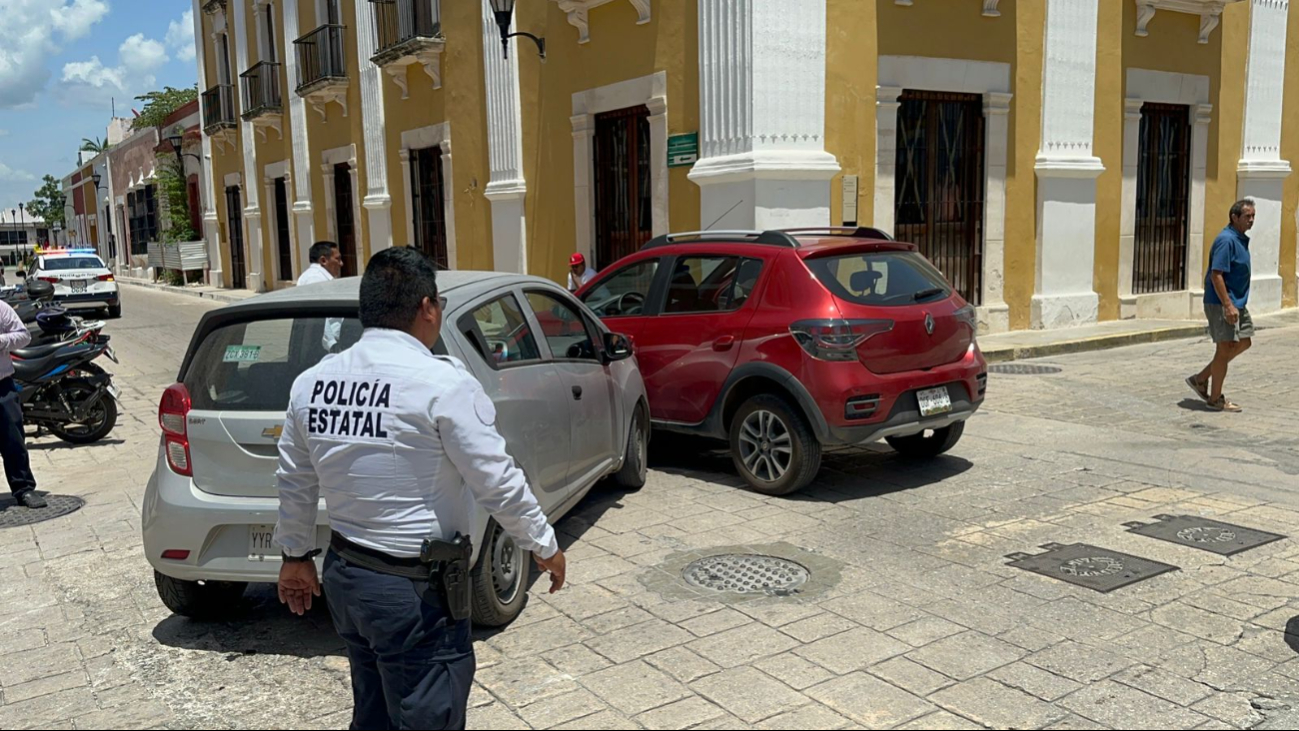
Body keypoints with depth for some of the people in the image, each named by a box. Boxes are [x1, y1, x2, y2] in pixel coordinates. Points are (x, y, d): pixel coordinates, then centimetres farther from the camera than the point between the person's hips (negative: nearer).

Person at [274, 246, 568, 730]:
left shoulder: (311, 382, 2)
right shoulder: (441, 382, -18)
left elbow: (294, 481, 12)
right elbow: (498, 480, -15)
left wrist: (296, 554, 26)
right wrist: (544, 545, 0)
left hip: (344, 579, 7)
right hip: (417, 590, -7)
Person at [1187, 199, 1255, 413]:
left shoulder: (1240, 239, 13)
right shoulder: (1226, 240, -18)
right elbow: (1216, 275, -24)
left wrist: (1235, 304, 23)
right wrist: (1228, 305, -27)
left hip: (1237, 302, 10)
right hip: (1222, 303, -10)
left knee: (1244, 341, 14)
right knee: (1225, 348, -4)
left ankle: (1201, 379, 19)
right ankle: (1215, 398, 8)